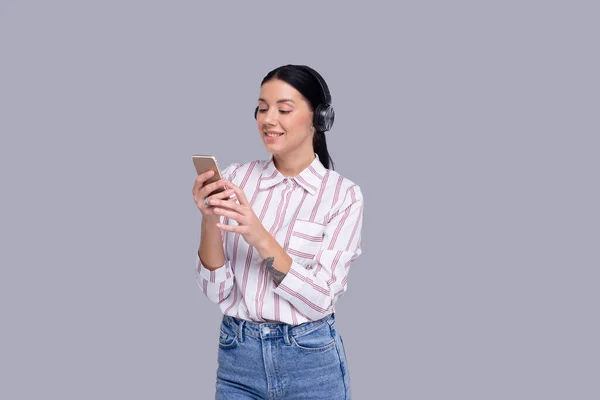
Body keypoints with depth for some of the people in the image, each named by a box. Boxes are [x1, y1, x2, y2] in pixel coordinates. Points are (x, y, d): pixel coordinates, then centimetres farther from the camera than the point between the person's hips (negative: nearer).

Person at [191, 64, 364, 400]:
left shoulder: (344, 194, -7)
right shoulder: (237, 176, -2)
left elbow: (320, 300, -14)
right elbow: (217, 291, -4)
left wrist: (260, 238, -24)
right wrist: (210, 221, -20)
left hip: (311, 363, -2)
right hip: (237, 357, 2)